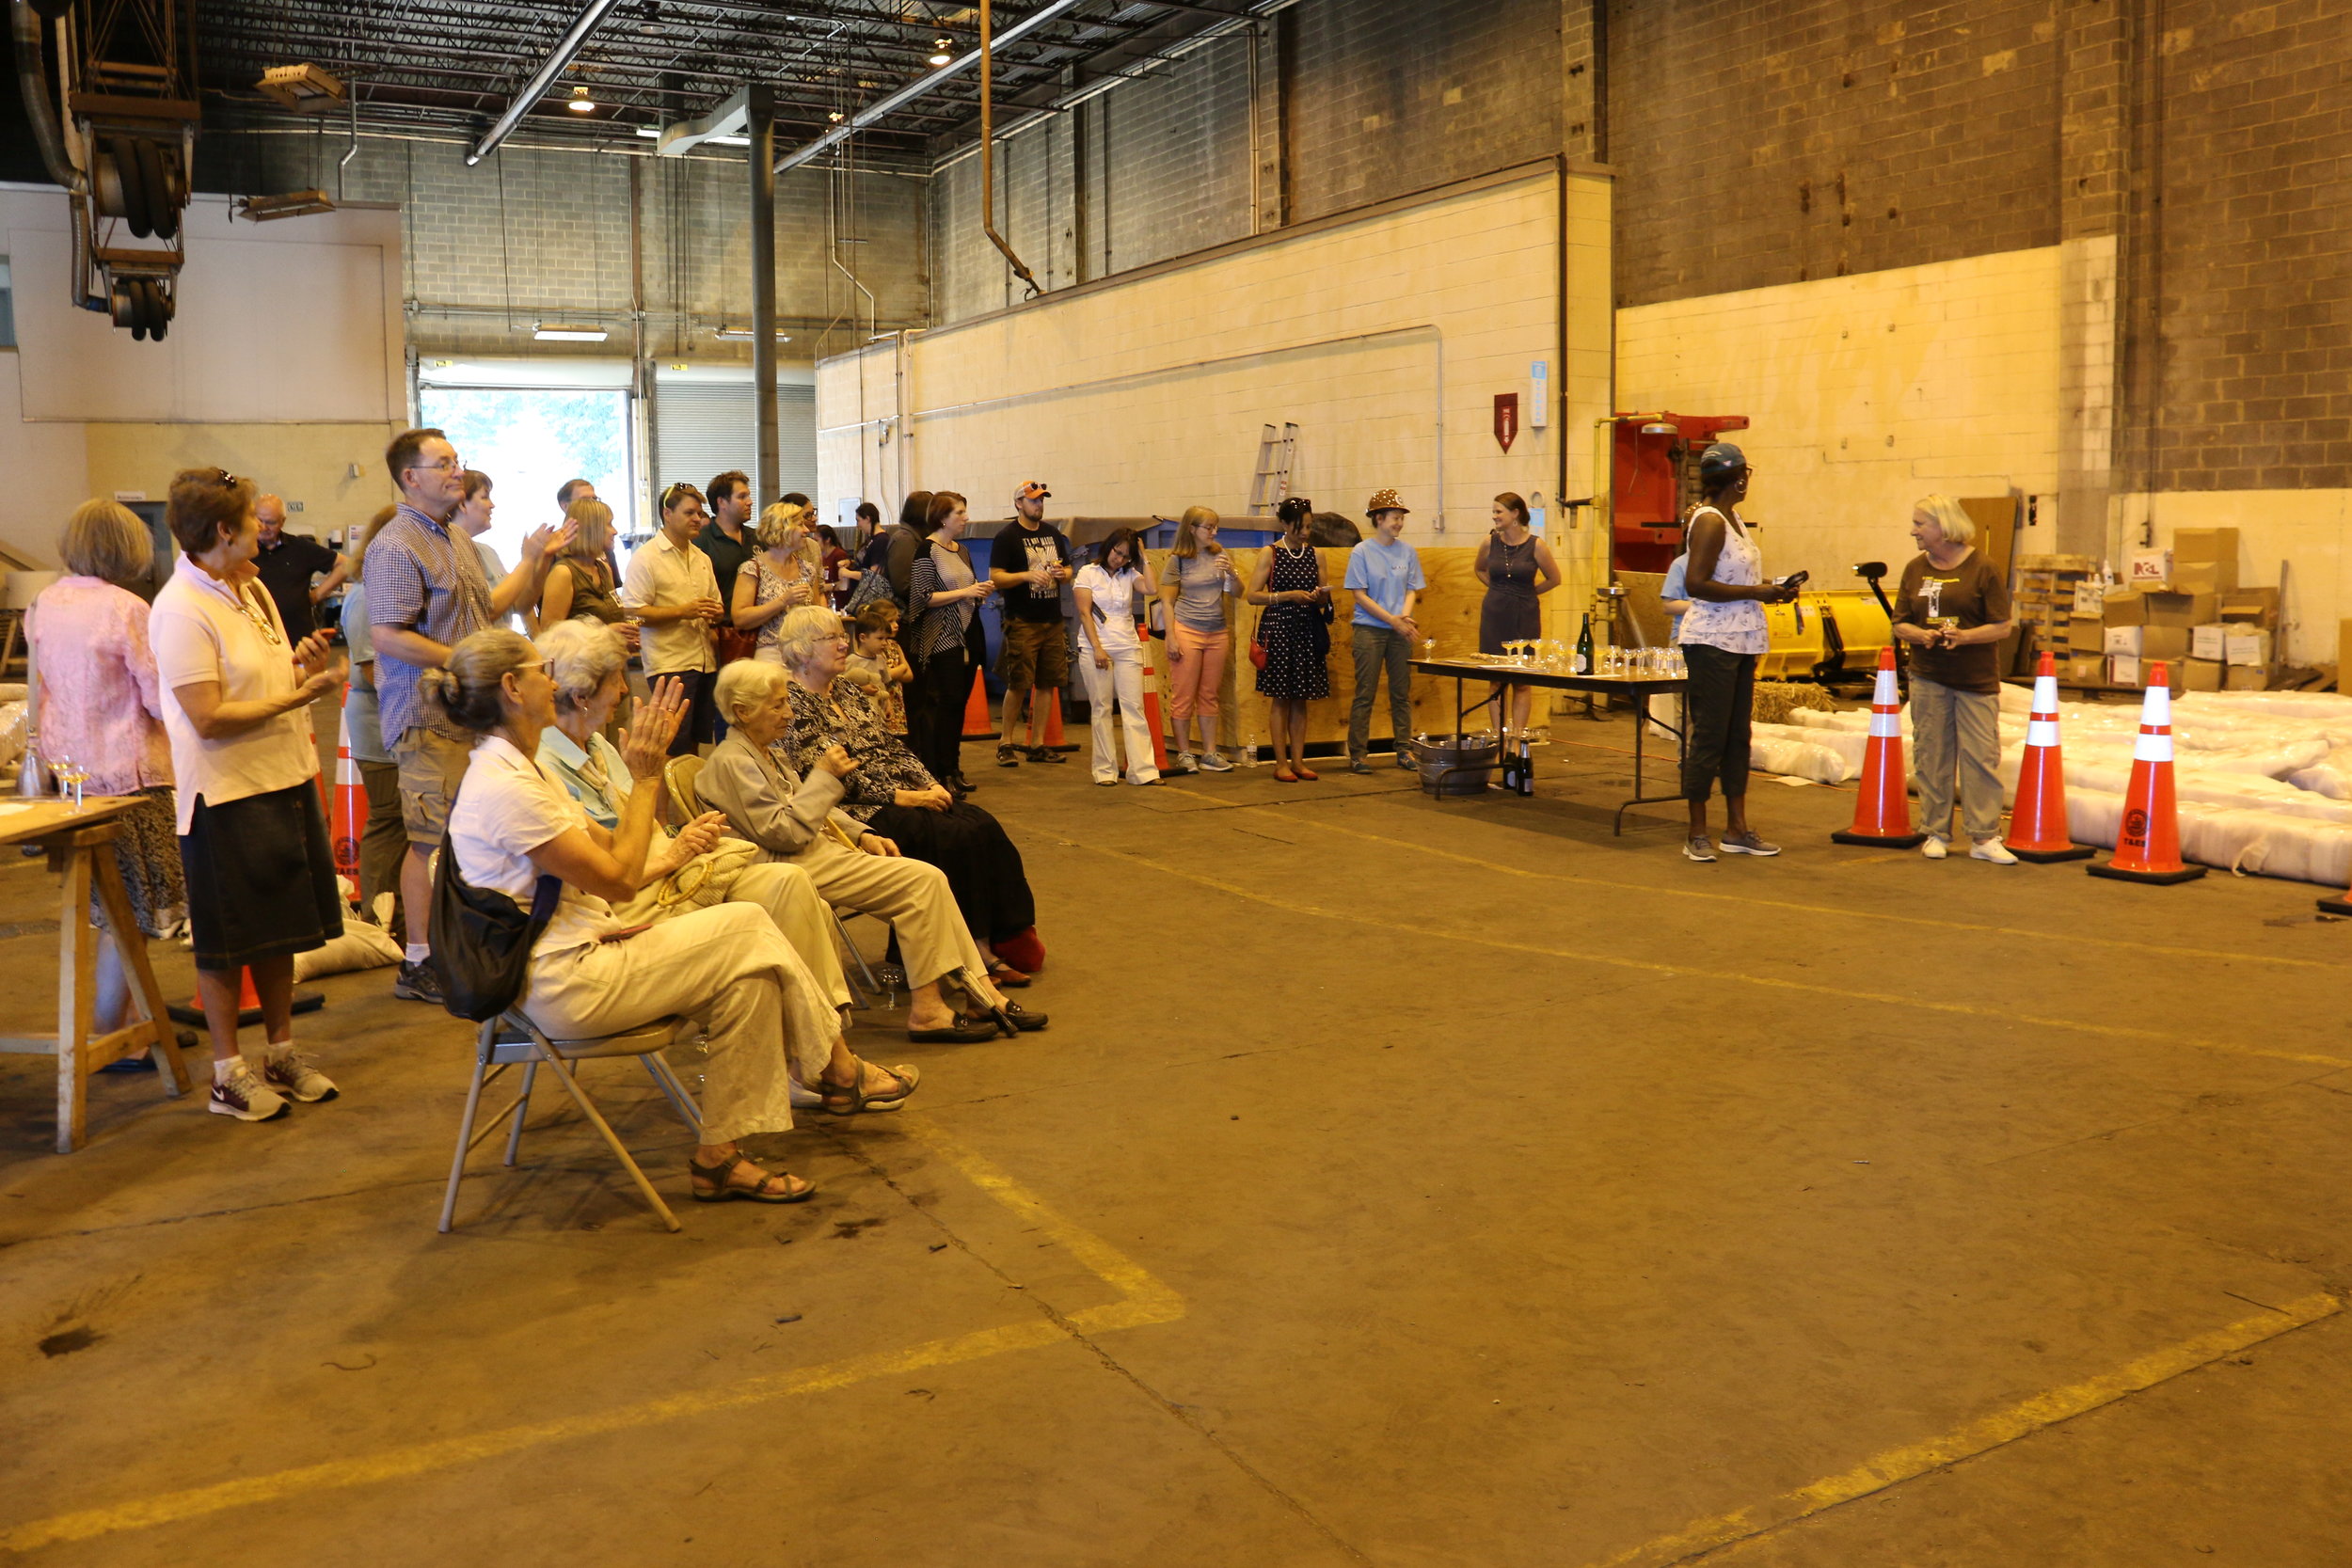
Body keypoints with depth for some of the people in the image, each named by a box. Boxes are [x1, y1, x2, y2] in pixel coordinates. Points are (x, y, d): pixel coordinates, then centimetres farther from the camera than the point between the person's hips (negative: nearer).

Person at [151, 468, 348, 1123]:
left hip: (285, 780, 8)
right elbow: (209, 718, -21)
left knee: (279, 927, 16)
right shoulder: (182, 610, -17)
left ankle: (282, 1050, 28)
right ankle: (229, 1074, 15)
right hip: (226, 793, -8)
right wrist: (298, 695, -21)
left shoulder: (251, 589, 11)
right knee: (227, 942, 4)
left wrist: (302, 663, -1)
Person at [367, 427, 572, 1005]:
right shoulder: (396, 546, -14)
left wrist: (536, 560, 19)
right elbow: (389, 637, -21)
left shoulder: (455, 540, 18)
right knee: (433, 840, -4)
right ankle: (418, 965, 4)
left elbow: (487, 606, 27)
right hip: (428, 716, -9)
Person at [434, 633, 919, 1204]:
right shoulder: (503, 789, -21)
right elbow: (617, 878, -18)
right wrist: (645, 777, -10)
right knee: (746, 935, -6)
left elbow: (610, 848, 12)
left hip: (579, 952, 10)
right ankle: (840, 1071, 13)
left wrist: (651, 768, 2)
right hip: (564, 983, -10)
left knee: (745, 940, 0)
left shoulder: (518, 771, 12)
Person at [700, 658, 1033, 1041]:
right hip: (797, 866, -9)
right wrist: (824, 776, -17)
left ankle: (982, 992, -6)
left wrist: (862, 834, 11)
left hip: (822, 847, 10)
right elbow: (782, 831, -21)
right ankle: (926, 1011, -16)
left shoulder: (769, 752, 18)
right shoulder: (731, 762, -12)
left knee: (928, 881, -5)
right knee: (922, 881, -19)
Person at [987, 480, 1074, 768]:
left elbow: (1069, 570, 22)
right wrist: (1027, 575, -23)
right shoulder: (1007, 537, -3)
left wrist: (1063, 573, -2)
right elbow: (995, 577, -9)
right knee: (1018, 684, -7)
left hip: (1053, 621, 6)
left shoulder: (1053, 534, 15)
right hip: (1022, 622, -6)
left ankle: (1037, 744, 14)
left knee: (1047, 683, 6)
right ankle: (1005, 742, 6)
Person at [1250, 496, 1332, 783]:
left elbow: (1324, 598, 17)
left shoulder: (1315, 555, 10)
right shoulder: (1271, 554, -1)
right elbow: (1253, 595, -6)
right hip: (1279, 629, -4)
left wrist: (1321, 597, -6)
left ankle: (1298, 761, 13)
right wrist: (1288, 595, -15)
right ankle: (1281, 763, 4)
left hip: (1308, 630, 4)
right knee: (1281, 698, -1)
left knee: (1301, 699, 7)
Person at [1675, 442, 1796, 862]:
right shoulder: (1710, 521, -13)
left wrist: (1769, 592, 9)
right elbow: (1697, 584, -21)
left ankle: (1737, 829, 17)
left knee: (1738, 736, 11)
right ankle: (1697, 835, 2)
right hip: (1712, 642, -9)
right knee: (1709, 737, -5)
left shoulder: (1733, 519, 16)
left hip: (1740, 642, 9)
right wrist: (1756, 592, -16)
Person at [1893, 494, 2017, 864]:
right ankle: (1936, 833, 14)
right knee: (1931, 755, 5)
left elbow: (2002, 626, -5)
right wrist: (1921, 636, -11)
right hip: (1927, 677, 4)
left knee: (1981, 756, -3)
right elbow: (1900, 624, 11)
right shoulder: (1915, 569, 10)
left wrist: (1964, 636, -22)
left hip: (1977, 679, -4)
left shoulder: (1982, 568, -4)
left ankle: (1984, 837, 2)